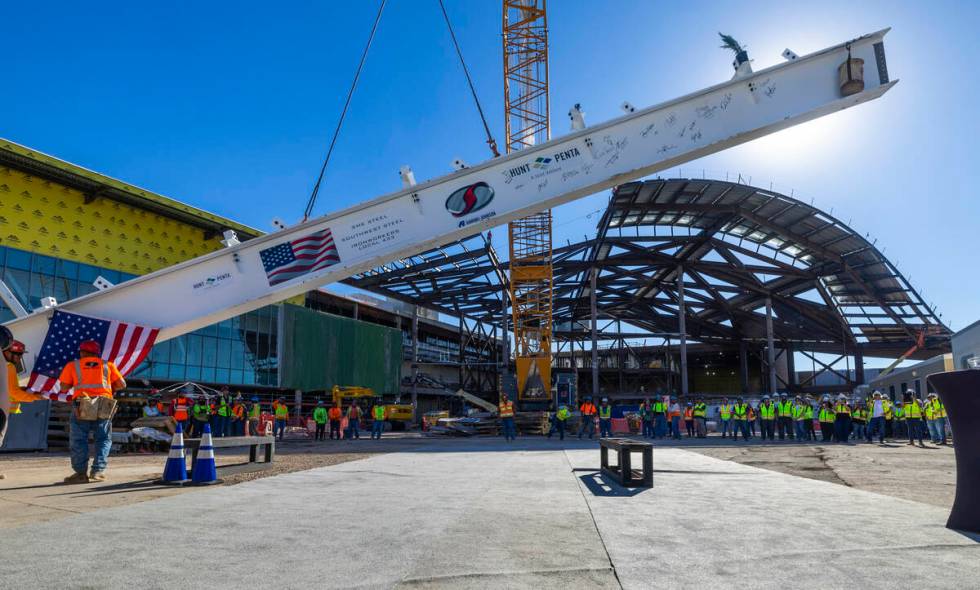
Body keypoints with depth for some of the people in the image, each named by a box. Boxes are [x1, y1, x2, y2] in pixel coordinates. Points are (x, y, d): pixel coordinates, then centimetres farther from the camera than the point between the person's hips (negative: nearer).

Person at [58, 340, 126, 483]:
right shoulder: (107, 365, 14)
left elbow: (63, 387, 9)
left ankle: (80, 472, 2)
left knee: (78, 440, 6)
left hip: (82, 405, -1)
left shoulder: (72, 365, 11)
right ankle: (98, 471, 2)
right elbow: (122, 385, 10)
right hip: (103, 405, 1)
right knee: (103, 439, 10)